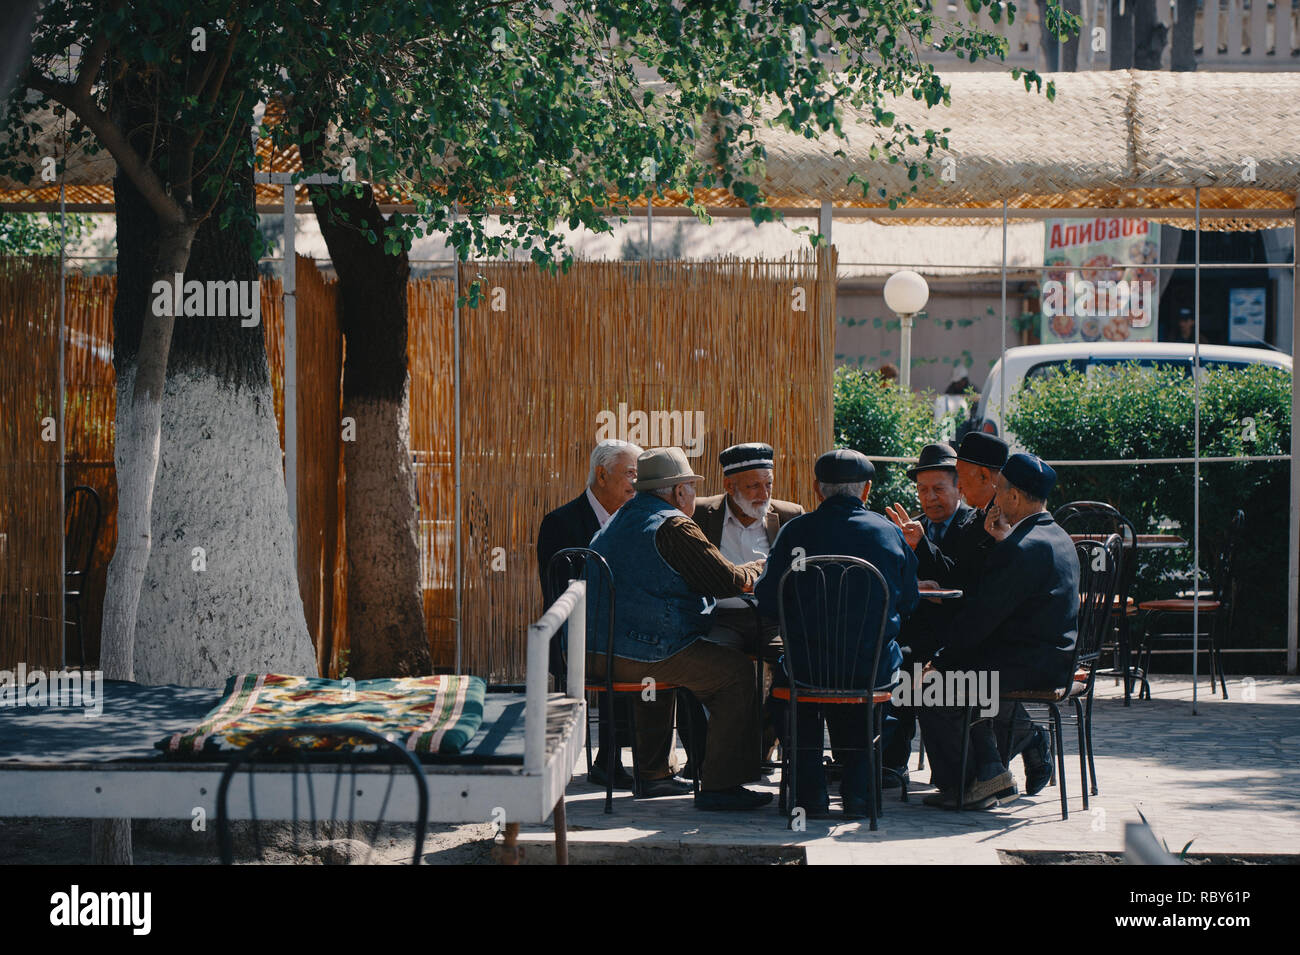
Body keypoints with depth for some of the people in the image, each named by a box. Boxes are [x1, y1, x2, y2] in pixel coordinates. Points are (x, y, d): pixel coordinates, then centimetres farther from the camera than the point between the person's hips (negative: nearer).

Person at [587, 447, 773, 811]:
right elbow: (729, 581, -9)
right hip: (644, 654, -9)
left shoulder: (614, 525, 21)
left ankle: (654, 773, 38)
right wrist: (757, 568, 14)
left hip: (594, 656, 9)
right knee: (736, 670, -1)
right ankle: (719, 785, -4)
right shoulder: (674, 527, -9)